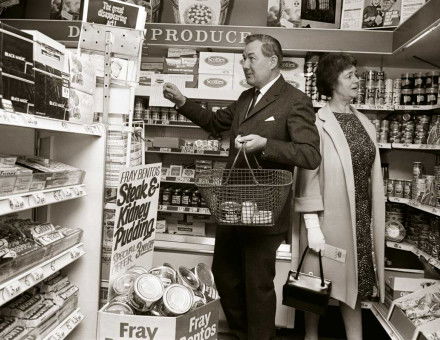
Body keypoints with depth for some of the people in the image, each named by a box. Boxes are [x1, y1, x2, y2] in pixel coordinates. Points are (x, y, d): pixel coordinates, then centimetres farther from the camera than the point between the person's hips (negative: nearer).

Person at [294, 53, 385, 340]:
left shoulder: (366, 124, 9)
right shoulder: (318, 123, -10)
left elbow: (374, 176, 12)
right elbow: (309, 175, -12)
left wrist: (375, 219, 10)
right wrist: (311, 224, -16)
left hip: (361, 217, 6)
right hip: (329, 216, -5)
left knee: (355, 280, 13)